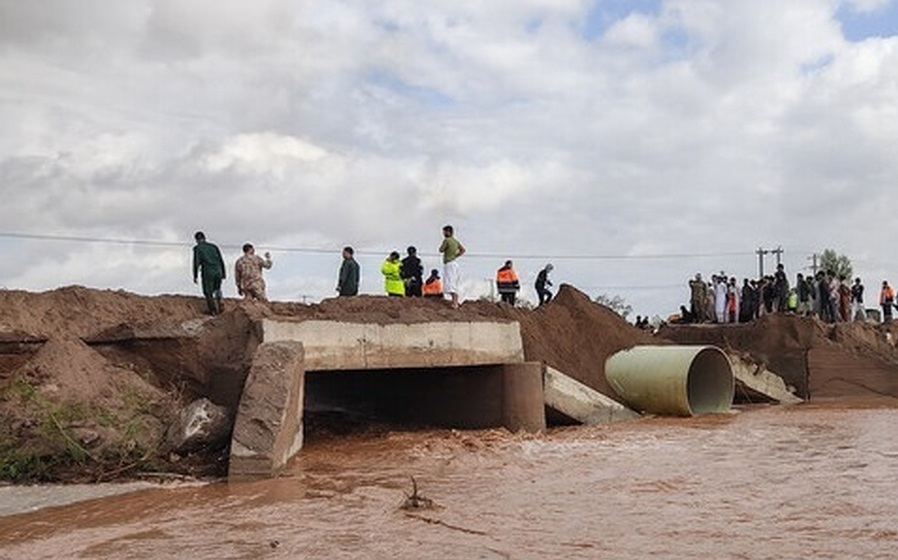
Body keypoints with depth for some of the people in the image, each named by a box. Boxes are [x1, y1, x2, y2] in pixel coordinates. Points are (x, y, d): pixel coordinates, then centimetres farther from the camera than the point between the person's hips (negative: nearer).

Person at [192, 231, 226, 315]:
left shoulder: (197, 248, -1)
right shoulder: (213, 246, 12)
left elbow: (196, 263, -6)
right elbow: (221, 260, 11)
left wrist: (195, 276, -1)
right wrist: (223, 273, 17)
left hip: (207, 273, -4)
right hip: (218, 272, 4)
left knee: (208, 292, 12)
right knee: (217, 289, 27)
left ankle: (212, 310, 17)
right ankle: (219, 306, 22)